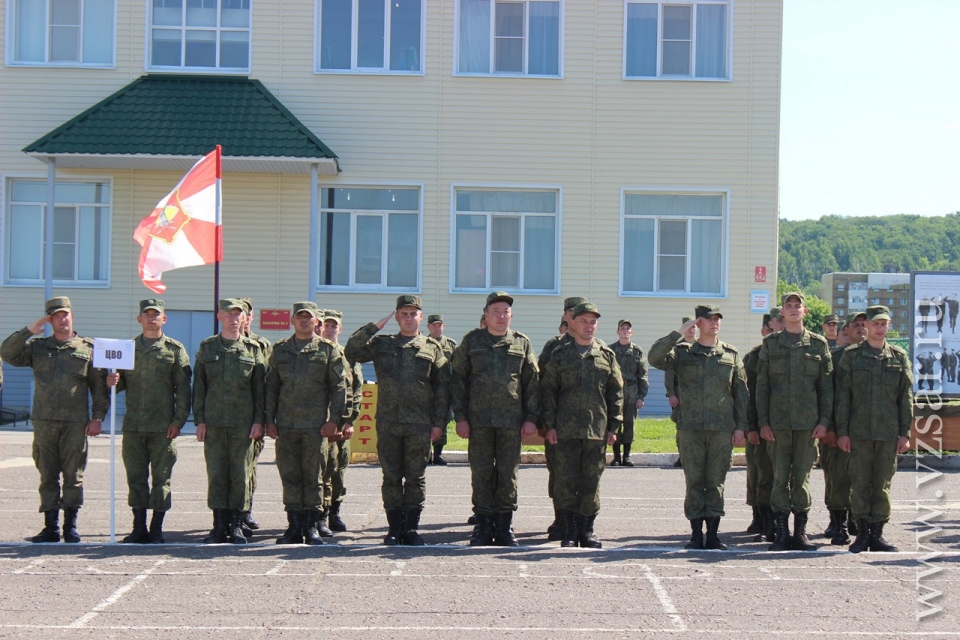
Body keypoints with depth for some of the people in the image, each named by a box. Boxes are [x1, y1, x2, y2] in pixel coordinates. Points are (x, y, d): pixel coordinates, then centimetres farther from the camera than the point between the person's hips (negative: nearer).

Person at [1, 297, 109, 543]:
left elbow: (99, 386, 6)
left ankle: (71, 527, 6)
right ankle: (51, 527, 9)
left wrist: (97, 417, -2)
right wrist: (29, 331, -6)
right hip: (44, 421, 2)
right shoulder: (37, 346, 12)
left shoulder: (89, 349, 7)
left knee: (73, 476, -1)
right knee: (47, 476, 5)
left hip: (75, 423, -2)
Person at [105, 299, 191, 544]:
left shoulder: (175, 349, 3)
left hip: (163, 427, -3)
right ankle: (139, 528, 13)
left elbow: (183, 388, 0)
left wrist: (178, 420, -9)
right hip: (133, 425, 3)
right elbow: (122, 382, 17)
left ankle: (156, 530, 6)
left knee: (161, 478, 0)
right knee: (136, 477, 6)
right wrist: (113, 382, -8)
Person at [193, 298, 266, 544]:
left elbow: (259, 388, 6)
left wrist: (259, 421, -2)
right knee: (216, 475, 1)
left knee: (240, 475, 1)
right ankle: (219, 526, 7)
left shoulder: (253, 349, 7)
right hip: (214, 422, 1)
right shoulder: (206, 348, 9)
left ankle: (236, 525, 9)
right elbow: (198, 386, 8)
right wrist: (199, 420, 1)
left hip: (243, 423, -1)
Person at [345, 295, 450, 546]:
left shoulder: (433, 348, 8)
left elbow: (442, 388, 7)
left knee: (415, 477, 3)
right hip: (388, 422, 1)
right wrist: (374, 327, -2)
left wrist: (439, 422, 0)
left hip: (420, 424, -1)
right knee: (391, 477, 3)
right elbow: (351, 352, 1)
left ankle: (412, 527, 9)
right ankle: (395, 527, 9)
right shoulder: (381, 344, 11)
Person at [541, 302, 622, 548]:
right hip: (566, 430, -1)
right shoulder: (559, 354, 6)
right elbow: (548, 390, 4)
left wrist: (613, 426, 4)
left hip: (597, 430, 1)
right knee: (565, 481, -2)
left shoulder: (607, 355, 10)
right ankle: (569, 531, 6)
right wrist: (550, 425, -3)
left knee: (591, 482, 5)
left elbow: (616, 392, 11)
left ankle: (587, 530, 13)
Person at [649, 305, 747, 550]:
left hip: (722, 429, 1)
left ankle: (713, 534, 7)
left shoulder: (731, 355, 11)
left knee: (716, 482, 2)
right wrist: (678, 334, -11)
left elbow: (741, 393, 11)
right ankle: (696, 534, 6)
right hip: (690, 428, -1)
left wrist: (740, 427, 5)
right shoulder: (683, 352, 7)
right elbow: (655, 358, -10)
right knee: (694, 482, 1)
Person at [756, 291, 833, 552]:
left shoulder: (818, 344, 8)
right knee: (780, 477, 1)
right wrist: (763, 421, -1)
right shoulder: (770, 344, 8)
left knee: (802, 476, 2)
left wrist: (824, 420, -1)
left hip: (808, 422, 0)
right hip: (778, 422, 0)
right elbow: (762, 385, 7)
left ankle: (800, 531, 9)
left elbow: (826, 385, 8)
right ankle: (782, 532, 6)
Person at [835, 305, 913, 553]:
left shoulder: (899, 357, 9)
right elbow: (842, 396, 3)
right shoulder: (851, 356, 5)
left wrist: (905, 433, 3)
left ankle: (877, 534, 9)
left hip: (889, 433, 1)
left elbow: (906, 398, 9)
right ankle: (862, 534, 6)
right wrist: (842, 431, -3)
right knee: (860, 483, 0)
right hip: (859, 432, -1)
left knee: (882, 485, 3)